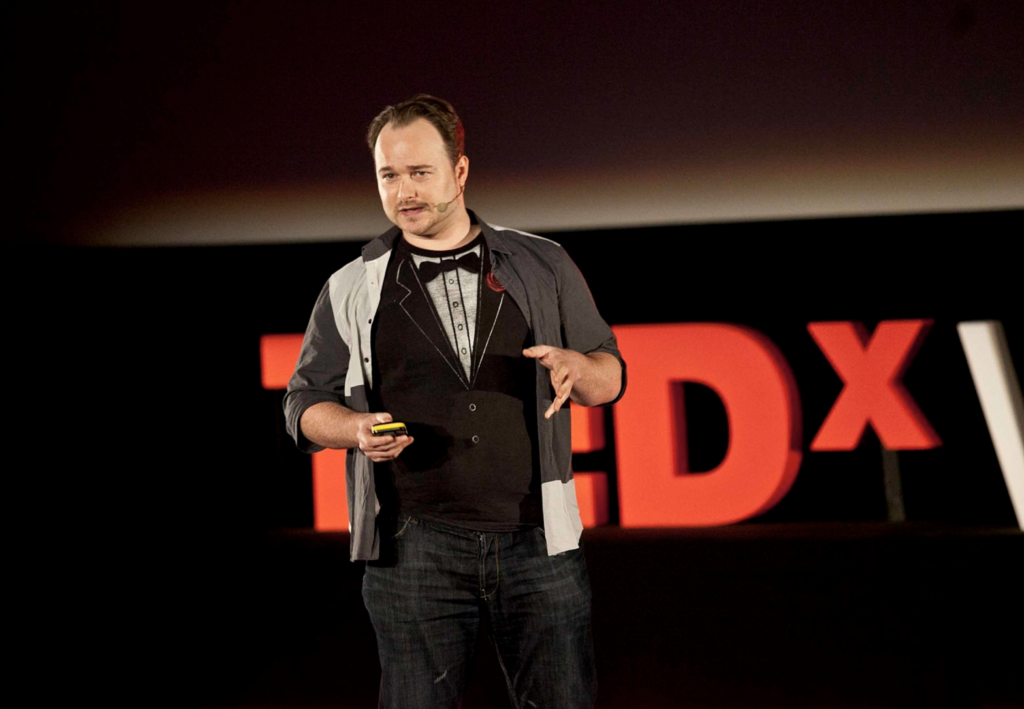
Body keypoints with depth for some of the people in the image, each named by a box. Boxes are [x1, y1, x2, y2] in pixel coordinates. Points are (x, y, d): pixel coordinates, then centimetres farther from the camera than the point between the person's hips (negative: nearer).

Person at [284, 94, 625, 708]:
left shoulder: (543, 267, 10)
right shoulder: (353, 290, 8)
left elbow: (611, 377, 13)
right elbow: (307, 403, 12)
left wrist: (574, 366, -10)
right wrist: (359, 429, -9)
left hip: (538, 542, 1)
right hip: (416, 549, -1)